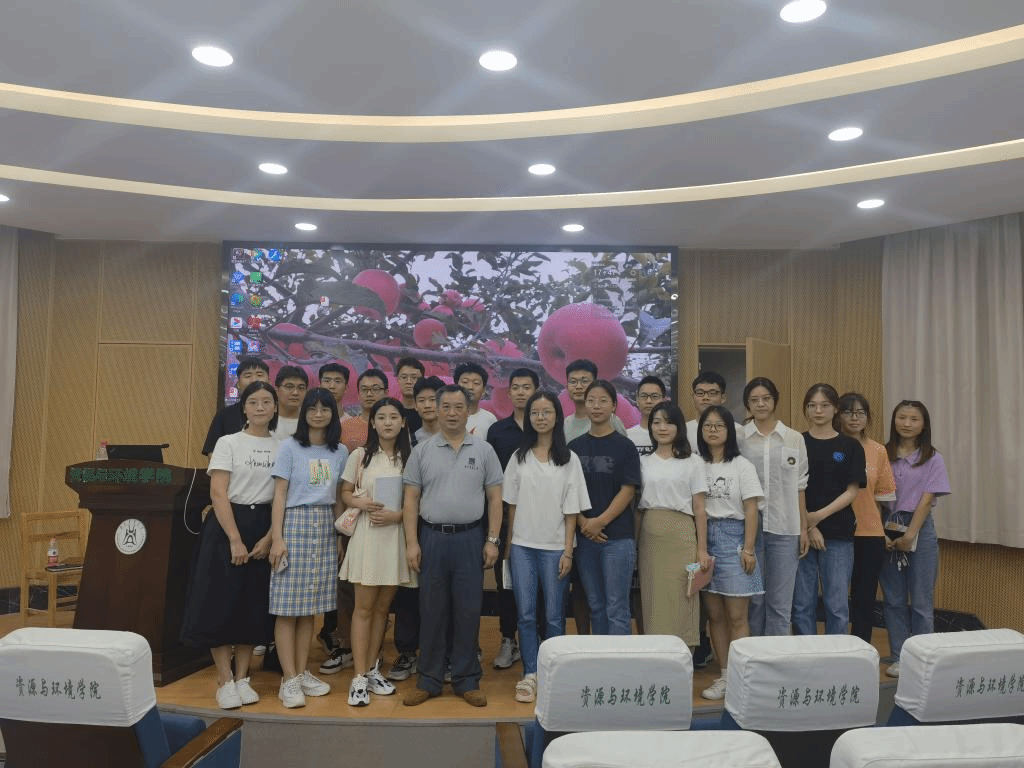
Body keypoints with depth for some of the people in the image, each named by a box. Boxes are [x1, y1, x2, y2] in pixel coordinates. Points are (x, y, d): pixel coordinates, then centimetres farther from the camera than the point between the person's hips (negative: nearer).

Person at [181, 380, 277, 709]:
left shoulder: (282, 448, 6)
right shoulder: (228, 443, -1)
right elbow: (218, 493, -8)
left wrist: (269, 539, -8)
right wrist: (235, 540, -15)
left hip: (266, 530, 3)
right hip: (227, 525, -2)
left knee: (254, 605, 6)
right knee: (221, 601, -3)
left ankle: (242, 678, 18)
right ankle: (224, 681, 9)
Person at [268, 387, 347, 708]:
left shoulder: (340, 451, 10)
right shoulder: (290, 446, -1)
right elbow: (279, 494, -4)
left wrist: (341, 531, 8)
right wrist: (277, 538, -11)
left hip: (325, 527, 4)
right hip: (295, 523, -4)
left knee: (310, 605, 8)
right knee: (288, 606, -2)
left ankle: (302, 673, 18)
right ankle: (289, 679, 5)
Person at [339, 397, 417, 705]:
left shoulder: (409, 458, 4)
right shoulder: (360, 455, 1)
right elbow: (345, 493, 6)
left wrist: (397, 515, -12)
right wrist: (362, 503, -14)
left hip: (397, 534, 2)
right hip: (367, 534, -2)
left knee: (382, 607, 11)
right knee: (364, 607, 0)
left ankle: (372, 669, 24)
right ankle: (359, 677, 6)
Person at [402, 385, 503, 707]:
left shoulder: (483, 450, 4)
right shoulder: (422, 451, 4)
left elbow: (495, 498, 4)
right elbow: (411, 499, 3)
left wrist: (492, 540, -3)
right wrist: (412, 543, -4)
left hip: (470, 538, 0)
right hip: (431, 537, 0)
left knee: (468, 611, 6)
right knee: (431, 611, 8)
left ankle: (466, 681, 19)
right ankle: (429, 681, 21)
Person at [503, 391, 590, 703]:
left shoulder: (569, 459, 0)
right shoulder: (519, 457, 6)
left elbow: (571, 510, -2)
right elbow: (512, 504, 7)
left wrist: (568, 551, -6)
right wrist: (508, 544, 3)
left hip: (554, 547, -1)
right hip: (522, 546, 2)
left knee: (554, 616, 6)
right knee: (526, 615, 5)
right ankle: (530, 675, 16)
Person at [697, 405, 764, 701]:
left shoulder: (742, 466, -1)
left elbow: (751, 510, -2)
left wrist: (748, 548, -8)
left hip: (733, 537, -3)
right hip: (703, 537, 3)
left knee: (737, 616, -1)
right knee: (714, 613, 8)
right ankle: (724, 676, 19)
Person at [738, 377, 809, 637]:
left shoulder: (795, 439, 6)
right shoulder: (738, 438, 2)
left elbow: (799, 487, 8)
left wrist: (804, 528, 5)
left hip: (784, 528, 1)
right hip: (748, 526, -1)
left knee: (780, 603, 4)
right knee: (753, 599, 7)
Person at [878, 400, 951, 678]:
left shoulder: (933, 459, 1)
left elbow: (926, 500, -6)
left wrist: (909, 535, -13)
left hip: (920, 530, -1)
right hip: (887, 530, 2)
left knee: (921, 601, 2)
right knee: (894, 600, 7)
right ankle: (899, 658, 17)